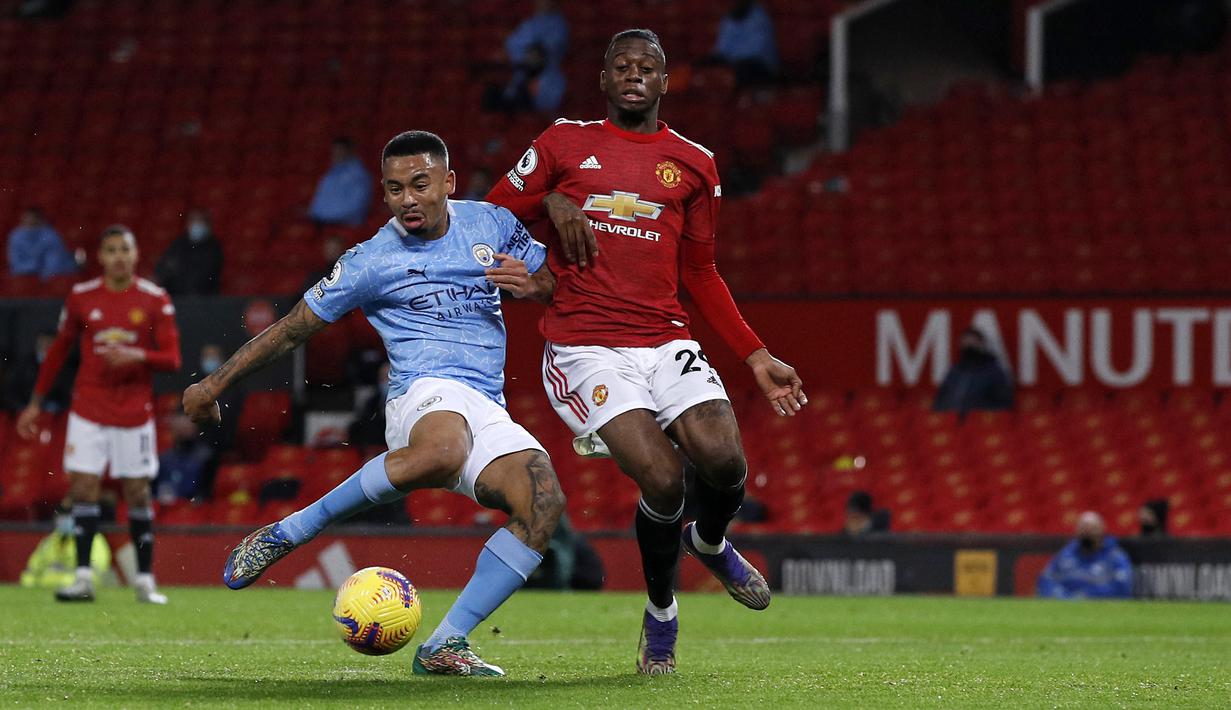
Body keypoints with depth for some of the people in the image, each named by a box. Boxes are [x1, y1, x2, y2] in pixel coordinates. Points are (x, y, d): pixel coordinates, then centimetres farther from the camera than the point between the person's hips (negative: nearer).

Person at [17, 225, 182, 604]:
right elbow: (58, 351, 11)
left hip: (135, 413, -1)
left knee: (137, 494, 1)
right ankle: (83, 578, -5)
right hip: (88, 412, 1)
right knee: (82, 488, -8)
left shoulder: (155, 300, -2)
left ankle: (145, 581, 9)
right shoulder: (82, 297, 1)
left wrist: (137, 355, -23)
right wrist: (35, 403, 10)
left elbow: (172, 359, -3)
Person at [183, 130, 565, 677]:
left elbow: (555, 285, 22)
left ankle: (444, 646, -21)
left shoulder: (492, 223, 12)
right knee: (442, 452, -43)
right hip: (425, 395, -5)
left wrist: (533, 285, -3)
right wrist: (215, 384, 13)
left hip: (488, 413, 5)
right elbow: (294, 328, 10)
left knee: (544, 503, -25)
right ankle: (286, 534, -26)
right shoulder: (371, 262, 2)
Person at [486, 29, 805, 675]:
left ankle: (710, 543, 16)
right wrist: (550, 201, -5)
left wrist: (758, 358, 16)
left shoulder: (692, 165, 15)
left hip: (666, 342, 3)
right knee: (661, 478, -22)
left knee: (723, 460, -22)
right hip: (584, 349, -3)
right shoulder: (564, 145, 10)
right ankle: (660, 611, 5)